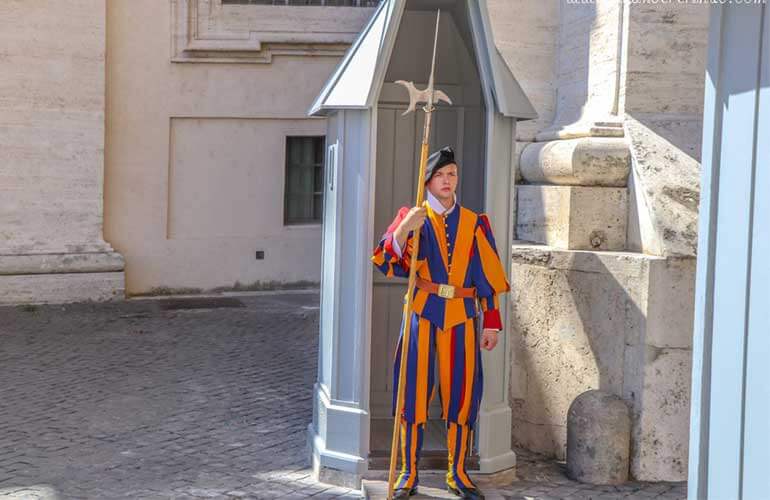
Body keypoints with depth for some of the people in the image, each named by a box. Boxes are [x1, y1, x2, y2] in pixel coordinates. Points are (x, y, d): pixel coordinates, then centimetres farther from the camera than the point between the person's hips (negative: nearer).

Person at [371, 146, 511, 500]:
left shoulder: (475, 223, 9)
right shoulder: (411, 217, 4)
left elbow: (489, 276, 8)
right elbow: (386, 261, -10)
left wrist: (491, 322, 3)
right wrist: (403, 229, -27)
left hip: (462, 317, 2)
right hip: (422, 314, -1)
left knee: (461, 392, 4)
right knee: (414, 390, 0)